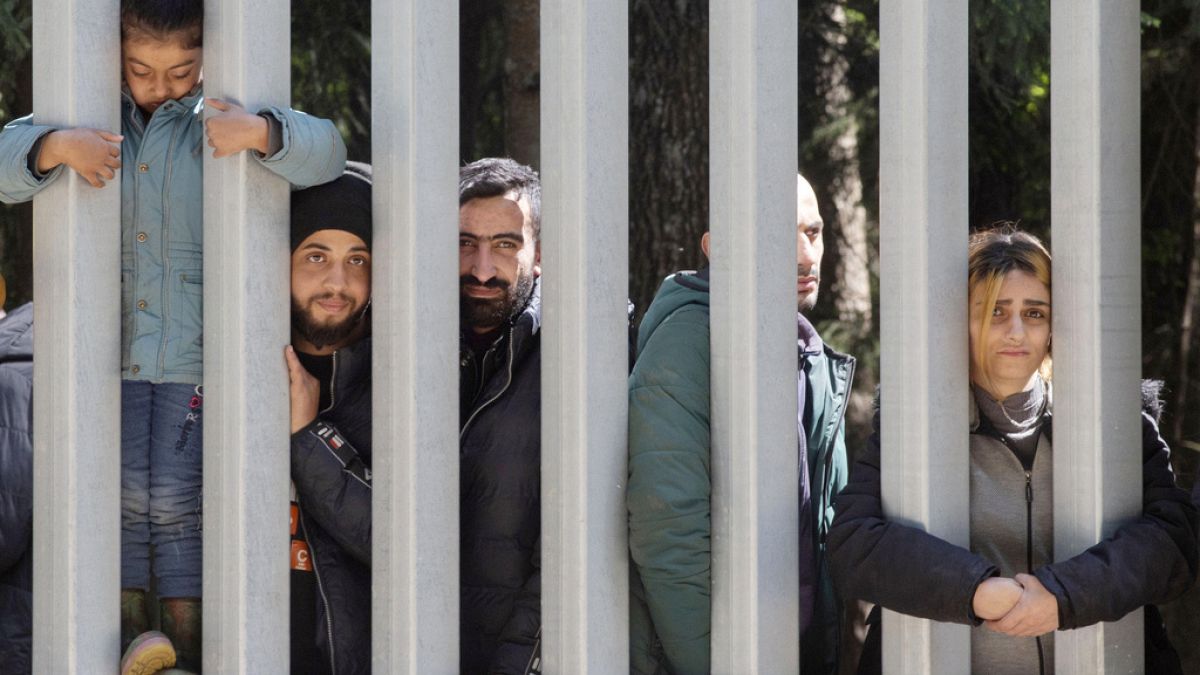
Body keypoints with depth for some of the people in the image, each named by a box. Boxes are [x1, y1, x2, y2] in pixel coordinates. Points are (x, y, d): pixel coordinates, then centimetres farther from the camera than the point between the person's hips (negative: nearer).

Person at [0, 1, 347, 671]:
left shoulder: (218, 121, -2)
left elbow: (326, 153, -13)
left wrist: (260, 132, -33)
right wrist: (55, 147, -24)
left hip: (196, 349, -2)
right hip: (112, 348, 3)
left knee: (176, 501, -3)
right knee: (123, 496, 3)